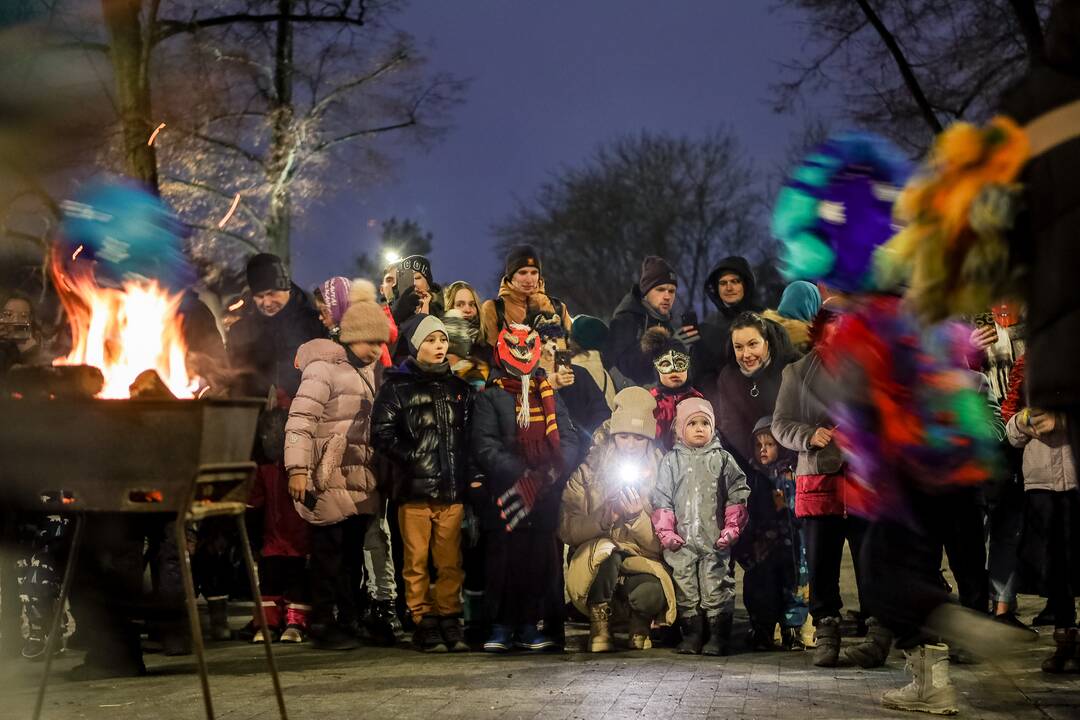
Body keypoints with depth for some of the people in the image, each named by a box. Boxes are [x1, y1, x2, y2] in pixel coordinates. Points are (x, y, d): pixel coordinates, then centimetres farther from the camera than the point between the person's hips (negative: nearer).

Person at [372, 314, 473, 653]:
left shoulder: (458, 386, 17)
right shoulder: (397, 386, 3)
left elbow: (470, 432, 19)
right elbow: (382, 433, -5)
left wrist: (464, 470, 5)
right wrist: (412, 459, -11)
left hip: (452, 487, 3)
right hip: (414, 487, -3)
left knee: (450, 562, 3)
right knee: (417, 562, -3)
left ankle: (449, 623, 10)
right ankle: (424, 624, 3)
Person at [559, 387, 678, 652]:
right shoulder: (587, 474, 1)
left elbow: (661, 545, -5)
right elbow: (566, 530, -9)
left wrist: (637, 518, -23)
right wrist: (603, 518, -25)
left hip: (644, 566, 0)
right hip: (591, 568, 0)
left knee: (651, 594, -35)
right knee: (604, 550, -35)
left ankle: (640, 624, 3)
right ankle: (599, 626, -12)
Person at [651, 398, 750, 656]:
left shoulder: (722, 459, 5)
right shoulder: (671, 461, 7)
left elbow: (737, 496, 4)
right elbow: (662, 499, 7)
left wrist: (731, 528, -4)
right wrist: (665, 532, -1)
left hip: (715, 540, -1)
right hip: (682, 541, 2)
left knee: (716, 588, -2)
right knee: (685, 588, 5)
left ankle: (719, 638, 4)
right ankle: (691, 636, 13)